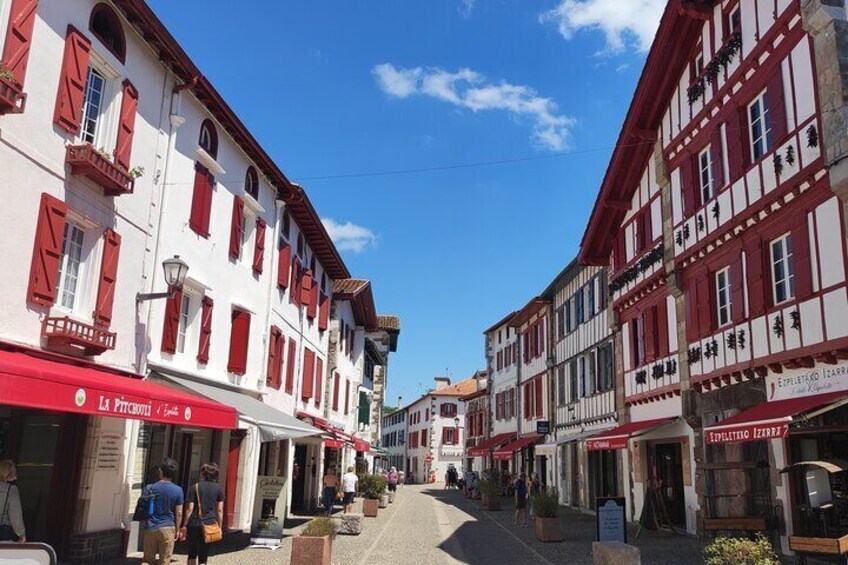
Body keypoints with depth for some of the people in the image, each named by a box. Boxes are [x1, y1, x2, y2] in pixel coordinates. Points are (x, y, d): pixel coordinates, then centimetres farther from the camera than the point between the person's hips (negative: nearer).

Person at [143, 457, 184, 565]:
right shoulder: (178, 490, -6)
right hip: (167, 528, -1)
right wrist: (177, 530, 9)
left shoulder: (149, 488, -5)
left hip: (151, 528, 1)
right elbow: (179, 513, -3)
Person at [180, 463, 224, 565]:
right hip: (209, 524, 0)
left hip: (194, 524, 0)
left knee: (192, 554, 15)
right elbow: (220, 510, 1)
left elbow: (190, 509, -4)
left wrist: (184, 526, 2)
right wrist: (220, 527, 6)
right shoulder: (219, 489, 3)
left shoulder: (195, 487, 1)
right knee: (203, 556, 6)